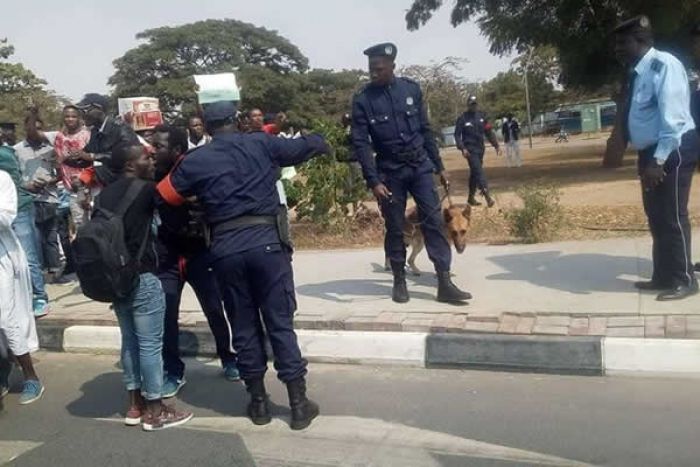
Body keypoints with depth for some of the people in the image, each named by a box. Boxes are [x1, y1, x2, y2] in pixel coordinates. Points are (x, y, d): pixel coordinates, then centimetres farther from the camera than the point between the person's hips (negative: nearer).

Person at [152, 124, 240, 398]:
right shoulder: (152, 176, -6)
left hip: (200, 252, -2)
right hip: (166, 254, 3)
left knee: (217, 309, 2)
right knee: (163, 313, -1)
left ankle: (230, 360, 26)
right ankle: (173, 372, 16)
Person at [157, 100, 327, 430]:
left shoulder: (194, 161, 8)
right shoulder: (260, 144, 7)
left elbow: (163, 197, 16)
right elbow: (301, 147, 20)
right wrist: (320, 143, 40)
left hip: (225, 248, 1)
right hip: (265, 241, -1)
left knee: (244, 325, 14)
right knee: (280, 323, 5)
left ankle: (258, 402, 23)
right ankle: (299, 404, 11)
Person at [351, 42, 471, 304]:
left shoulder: (411, 89, 1)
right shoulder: (363, 100, -7)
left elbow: (425, 130, 8)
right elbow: (361, 144, -9)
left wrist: (439, 166, 9)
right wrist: (373, 181, -17)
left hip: (420, 166, 2)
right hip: (389, 172, -2)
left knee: (434, 221, -3)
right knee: (395, 228, 5)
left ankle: (444, 283, 0)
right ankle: (399, 282, 19)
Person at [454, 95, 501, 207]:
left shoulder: (482, 117, 9)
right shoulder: (462, 119, -4)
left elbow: (489, 132, 10)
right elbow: (457, 135, -6)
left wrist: (496, 145, 2)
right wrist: (462, 148, -19)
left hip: (480, 149, 6)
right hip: (470, 150, -6)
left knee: (474, 173, 13)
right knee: (479, 172, -16)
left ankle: (471, 197, 23)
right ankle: (487, 196, -25)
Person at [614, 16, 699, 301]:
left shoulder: (663, 65, -15)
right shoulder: (638, 73, 13)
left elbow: (673, 116, -22)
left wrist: (659, 160, -24)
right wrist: (649, 158, 14)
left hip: (672, 152, -10)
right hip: (652, 153, 10)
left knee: (672, 217, -2)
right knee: (656, 218, 15)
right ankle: (663, 277, 26)